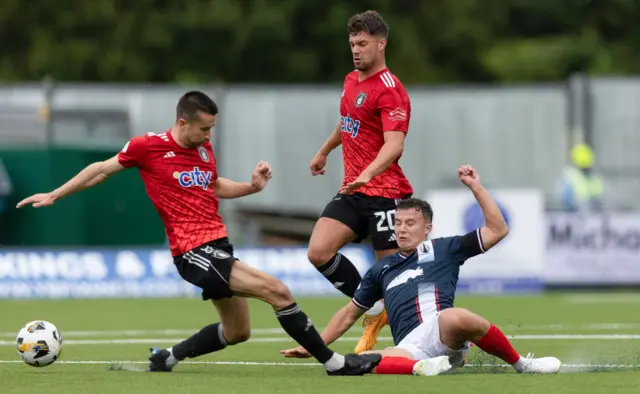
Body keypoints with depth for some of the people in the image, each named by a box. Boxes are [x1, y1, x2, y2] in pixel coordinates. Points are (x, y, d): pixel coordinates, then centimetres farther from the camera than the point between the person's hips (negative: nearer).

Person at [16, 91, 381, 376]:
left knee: (237, 331, 15)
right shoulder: (148, 146, -7)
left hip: (218, 248, 8)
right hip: (194, 252, -8)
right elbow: (102, 170, 6)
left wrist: (252, 186, 11)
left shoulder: (204, 148, 11)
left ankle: (168, 358, 29)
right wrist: (55, 195, 12)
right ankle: (334, 362, -16)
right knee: (276, 290, -19)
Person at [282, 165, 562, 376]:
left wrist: (475, 187, 9)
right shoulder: (381, 269, 30)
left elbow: (497, 230, 13)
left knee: (455, 318, -41)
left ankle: (521, 364, -19)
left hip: (442, 334, -2)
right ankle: (422, 368, -41)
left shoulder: (443, 250, 18)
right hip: (409, 349, 2)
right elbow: (350, 313, 38)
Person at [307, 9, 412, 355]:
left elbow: (394, 145, -27)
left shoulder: (390, 90, -15)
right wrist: (324, 151, 46)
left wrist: (368, 174, -44)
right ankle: (373, 310, 7)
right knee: (319, 252, -9)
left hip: (384, 193, -8)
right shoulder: (352, 81, 12)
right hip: (353, 192, 8)